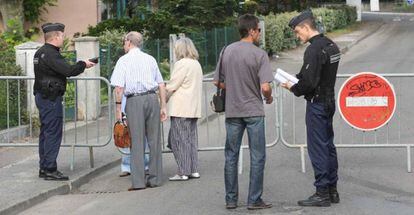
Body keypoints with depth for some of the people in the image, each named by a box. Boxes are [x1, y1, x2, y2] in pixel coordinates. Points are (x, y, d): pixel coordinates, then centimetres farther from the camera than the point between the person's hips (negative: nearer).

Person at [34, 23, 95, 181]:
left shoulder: (40, 53, 15)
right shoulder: (50, 54, -18)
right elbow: (69, 70, -24)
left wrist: (78, 66, 9)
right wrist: (83, 64, -9)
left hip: (42, 96, 11)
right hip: (51, 98, -11)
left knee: (45, 132, 14)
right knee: (53, 133, -7)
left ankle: (44, 168, 19)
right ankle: (50, 169, -5)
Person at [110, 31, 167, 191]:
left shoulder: (124, 60, 2)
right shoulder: (150, 59, 15)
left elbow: (119, 88, -7)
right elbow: (161, 85, 13)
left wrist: (118, 108, -4)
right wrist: (163, 106, 15)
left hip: (134, 100, -4)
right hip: (153, 98, 4)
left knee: (137, 141, -2)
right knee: (154, 140, 8)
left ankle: (138, 181, -3)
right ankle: (155, 178, 11)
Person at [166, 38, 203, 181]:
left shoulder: (181, 64, -12)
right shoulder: (196, 64, 15)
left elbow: (172, 86, -11)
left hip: (181, 109, -9)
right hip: (193, 108, 9)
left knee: (179, 139, -4)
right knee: (191, 138, 12)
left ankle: (183, 172, -4)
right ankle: (194, 170, 13)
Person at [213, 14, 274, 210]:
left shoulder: (226, 51, 2)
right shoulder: (259, 54, -12)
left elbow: (218, 82, 7)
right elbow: (265, 87, -17)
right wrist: (269, 98, 3)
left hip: (232, 111, 4)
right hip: (253, 111, -4)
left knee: (231, 156, 11)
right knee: (257, 157, 5)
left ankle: (231, 199, 15)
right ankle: (254, 200, 5)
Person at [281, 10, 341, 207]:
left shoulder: (313, 50, -20)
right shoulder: (331, 45, 11)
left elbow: (309, 82, -23)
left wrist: (293, 88, -5)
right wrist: (296, 79, 11)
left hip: (317, 103, -10)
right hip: (330, 100, 10)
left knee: (317, 148, -4)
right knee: (328, 146, 14)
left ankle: (322, 193, -2)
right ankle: (332, 190, 19)